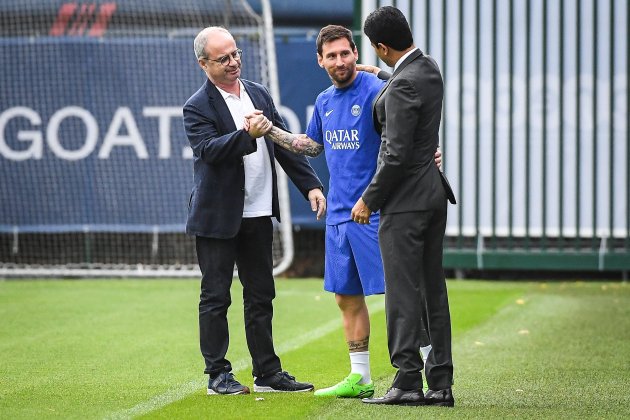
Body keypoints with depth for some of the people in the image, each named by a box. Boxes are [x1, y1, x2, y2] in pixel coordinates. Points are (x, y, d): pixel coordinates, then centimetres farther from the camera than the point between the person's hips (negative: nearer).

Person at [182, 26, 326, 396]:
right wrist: (247, 135, -37)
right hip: (218, 216, -6)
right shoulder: (198, 107, -9)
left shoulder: (259, 94, 10)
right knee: (215, 297, 1)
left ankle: (267, 372, 18)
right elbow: (209, 150, -24)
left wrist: (311, 184, 5)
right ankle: (218, 375, 7)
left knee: (261, 296, 11)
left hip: (259, 213, 6)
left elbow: (285, 144, 13)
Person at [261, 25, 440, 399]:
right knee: (347, 296, 12)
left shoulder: (377, 90, -11)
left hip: (374, 212, -8)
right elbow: (313, 145, 28)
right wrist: (271, 132, 20)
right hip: (339, 213, 8)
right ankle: (360, 379, 23)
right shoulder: (324, 101, 13)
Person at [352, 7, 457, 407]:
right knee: (433, 291, 9)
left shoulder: (403, 85, -19)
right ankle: (440, 383, 11)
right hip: (433, 194, 9)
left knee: (403, 292, -6)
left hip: (406, 201, -9)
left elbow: (397, 155, -21)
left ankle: (407, 380, -7)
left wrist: (368, 200, -12)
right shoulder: (429, 67, 9)